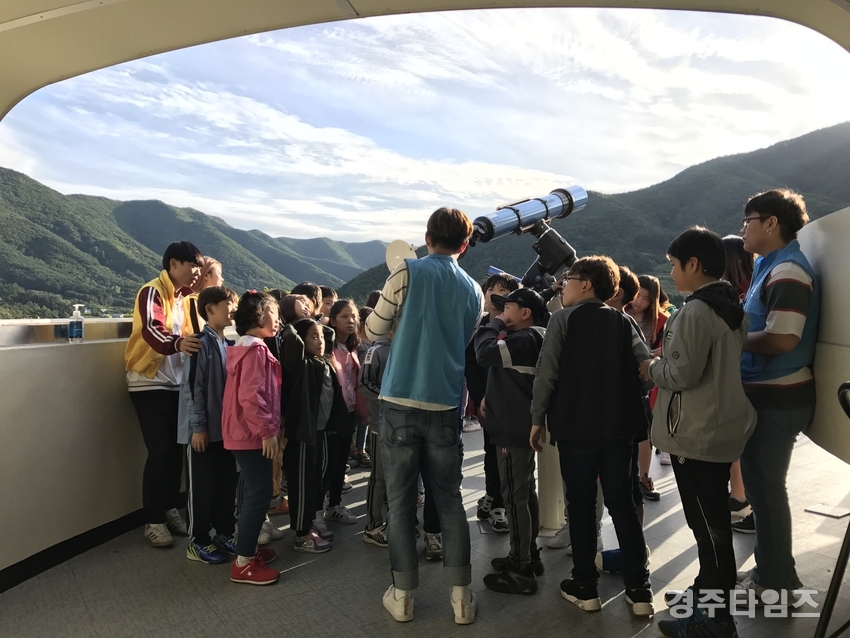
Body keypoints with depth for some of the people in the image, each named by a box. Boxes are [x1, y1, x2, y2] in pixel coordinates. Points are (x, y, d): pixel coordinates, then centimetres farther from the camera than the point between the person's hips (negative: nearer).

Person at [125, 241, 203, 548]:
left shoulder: (183, 297, 12)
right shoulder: (152, 292, -13)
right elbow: (151, 330, -31)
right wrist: (177, 343, -49)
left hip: (177, 383, 7)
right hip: (150, 384, -7)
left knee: (176, 449, 8)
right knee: (160, 451, -5)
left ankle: (170, 510, 21)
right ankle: (153, 521, 6)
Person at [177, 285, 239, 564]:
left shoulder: (228, 344, 9)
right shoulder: (200, 343, -13)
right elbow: (192, 387, -16)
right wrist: (198, 426, -17)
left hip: (225, 427, 7)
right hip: (203, 429, -7)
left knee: (227, 482, 14)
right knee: (202, 485, 5)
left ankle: (224, 533, 28)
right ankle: (198, 541, 19)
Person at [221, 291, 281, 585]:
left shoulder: (246, 347, 15)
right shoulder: (255, 350, -17)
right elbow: (251, 397, -25)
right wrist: (267, 430, -21)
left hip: (247, 433, 11)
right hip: (253, 434, -11)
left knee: (254, 492, 18)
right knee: (259, 494, -5)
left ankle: (249, 548, 30)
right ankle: (243, 563, 3)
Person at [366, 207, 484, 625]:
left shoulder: (407, 273, -4)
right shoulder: (473, 291, 7)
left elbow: (373, 332, 1)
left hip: (400, 402, -2)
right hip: (446, 405, 3)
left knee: (400, 501, 7)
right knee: (449, 500, 12)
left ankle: (403, 594, 16)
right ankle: (460, 595, 17)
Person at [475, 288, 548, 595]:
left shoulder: (526, 338, -18)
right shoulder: (532, 338, 14)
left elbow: (485, 353, -25)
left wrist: (496, 323, -11)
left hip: (513, 428, -11)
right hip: (522, 425, 11)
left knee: (515, 496, -4)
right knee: (526, 492, 17)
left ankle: (521, 571, 4)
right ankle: (528, 555, 30)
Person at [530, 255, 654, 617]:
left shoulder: (563, 319, -4)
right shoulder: (622, 322, 7)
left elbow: (547, 373, -10)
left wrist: (538, 419, -2)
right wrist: (629, 407, 10)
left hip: (575, 425, -3)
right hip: (617, 426, 4)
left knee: (581, 505, 7)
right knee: (622, 504, 11)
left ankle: (585, 588, 15)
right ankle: (639, 590, 15)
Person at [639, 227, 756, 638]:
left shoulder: (694, 311, -20)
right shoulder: (731, 307, 11)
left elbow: (683, 373, -24)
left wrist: (650, 368, -5)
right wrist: (662, 364, 15)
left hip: (697, 433, -10)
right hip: (722, 426, 10)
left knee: (708, 524, 0)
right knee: (712, 519, 20)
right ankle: (709, 591, 36)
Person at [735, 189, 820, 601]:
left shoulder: (787, 271, -18)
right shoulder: (771, 267, 14)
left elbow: (782, 339, -28)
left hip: (777, 399, -10)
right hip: (765, 394, 10)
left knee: (766, 489, 2)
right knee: (761, 486, 19)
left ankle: (776, 583, 18)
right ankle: (771, 570, 35)